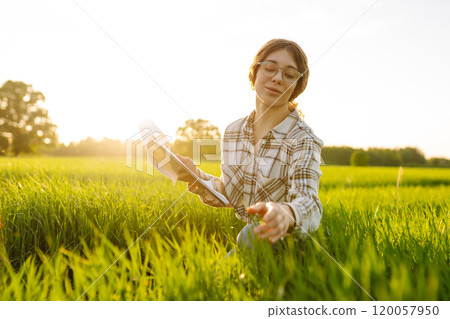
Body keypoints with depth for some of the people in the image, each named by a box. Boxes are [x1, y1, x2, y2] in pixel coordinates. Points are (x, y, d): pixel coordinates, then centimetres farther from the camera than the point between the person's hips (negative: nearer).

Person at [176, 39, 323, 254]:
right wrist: (197, 177, -12)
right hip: (240, 235, 4)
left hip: (280, 243, -3)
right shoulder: (233, 131, 1)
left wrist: (286, 214, -51)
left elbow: (309, 204, -28)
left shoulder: (303, 140, -15)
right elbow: (227, 193, 8)